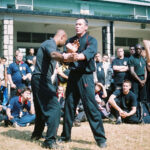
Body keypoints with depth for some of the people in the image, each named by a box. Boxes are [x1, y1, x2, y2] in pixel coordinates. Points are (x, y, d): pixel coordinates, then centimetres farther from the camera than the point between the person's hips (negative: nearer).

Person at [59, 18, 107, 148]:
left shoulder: (91, 40, 0)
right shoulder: (71, 40, 15)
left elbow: (89, 52, -21)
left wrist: (77, 56, -42)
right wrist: (69, 49, -22)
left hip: (86, 76, -5)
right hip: (73, 75, 5)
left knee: (91, 107, -7)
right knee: (69, 106, 8)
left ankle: (101, 139, -1)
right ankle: (66, 135, 20)